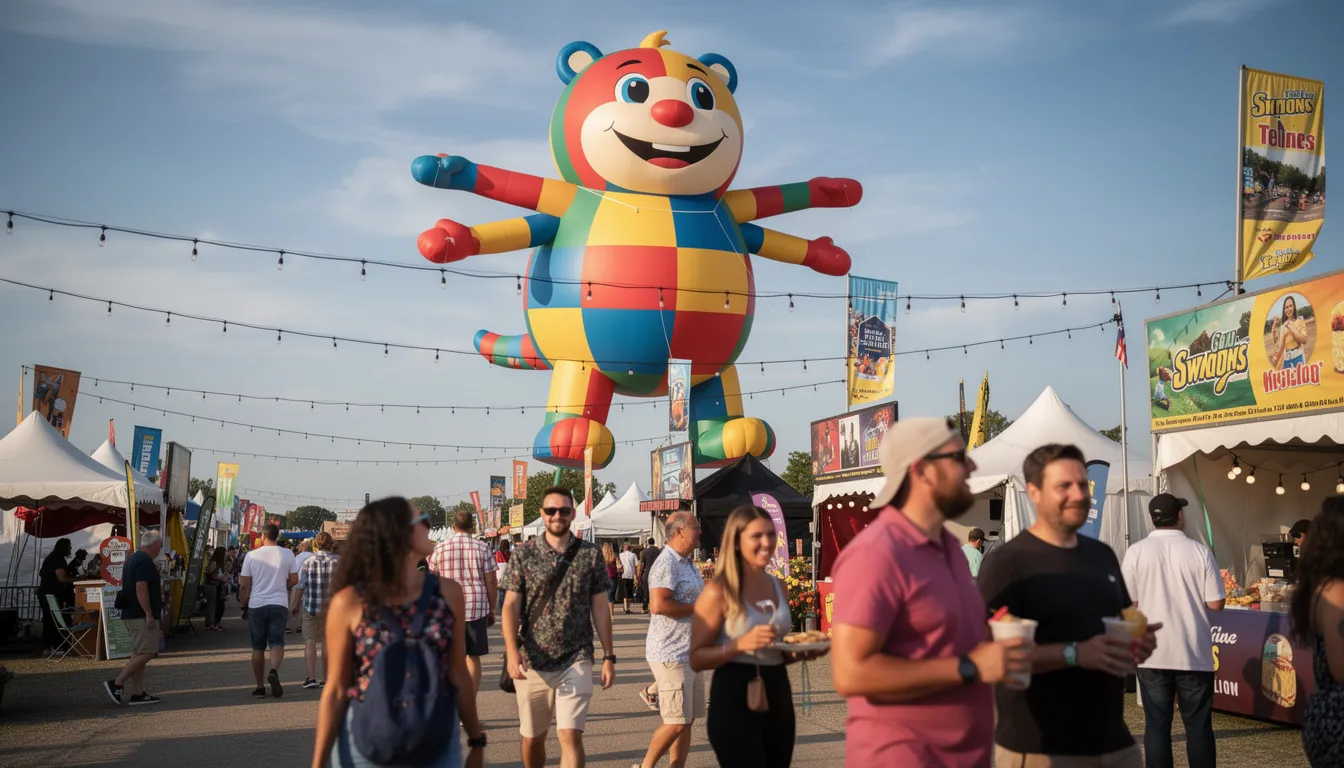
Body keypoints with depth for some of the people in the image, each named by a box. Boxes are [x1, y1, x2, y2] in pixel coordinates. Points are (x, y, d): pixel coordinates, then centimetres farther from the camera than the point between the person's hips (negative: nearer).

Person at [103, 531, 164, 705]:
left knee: (139, 655, 11)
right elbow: (141, 588, -23)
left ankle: (138, 693, 11)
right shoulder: (145, 561, -15)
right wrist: (149, 614, -23)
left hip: (130, 614, 11)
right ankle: (116, 684, -9)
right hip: (141, 615, -11)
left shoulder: (132, 559, 17)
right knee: (146, 653, -10)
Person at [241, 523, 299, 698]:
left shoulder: (252, 555, -1)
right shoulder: (287, 554, 1)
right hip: (279, 604, 0)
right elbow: (294, 580, 5)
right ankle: (274, 671, -29)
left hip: (256, 605, 0)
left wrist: (244, 603, 14)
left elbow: (245, 584, 0)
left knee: (258, 647, 9)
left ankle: (260, 687, 12)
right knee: (277, 642, 0)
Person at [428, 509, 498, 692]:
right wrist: (492, 609, 8)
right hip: (478, 607, 0)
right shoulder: (482, 548, -1)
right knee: (473, 656, 8)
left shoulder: (440, 548, 1)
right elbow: (491, 582, -1)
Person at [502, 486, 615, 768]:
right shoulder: (523, 555, 1)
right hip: (532, 662, 1)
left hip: (576, 661, -1)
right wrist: (512, 651, -16)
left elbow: (600, 608, 6)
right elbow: (511, 605, -2)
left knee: (571, 736, -12)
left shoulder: (591, 555, 3)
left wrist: (609, 656, 3)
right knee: (532, 738, 13)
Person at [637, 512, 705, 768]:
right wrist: (698, 607, -18)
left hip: (690, 654, 10)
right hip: (671, 654, -10)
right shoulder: (666, 564, -15)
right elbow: (659, 605, -27)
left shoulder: (689, 565, 16)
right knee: (676, 722, -7)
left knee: (687, 720, 11)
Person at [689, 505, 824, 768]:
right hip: (734, 698, -7)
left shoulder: (779, 587, 9)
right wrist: (741, 644, -26)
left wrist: (800, 652, 1)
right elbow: (696, 659, -12)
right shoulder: (719, 592, -11)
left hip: (778, 695, 7)